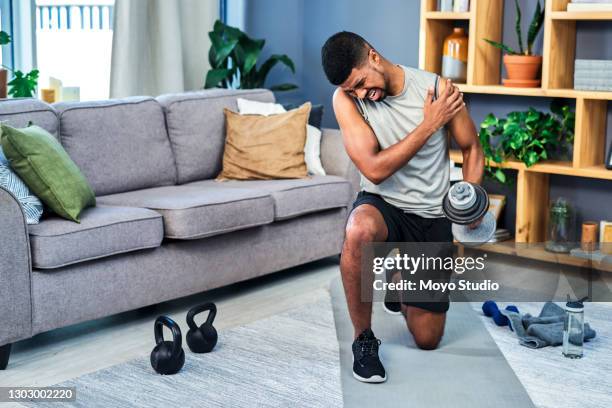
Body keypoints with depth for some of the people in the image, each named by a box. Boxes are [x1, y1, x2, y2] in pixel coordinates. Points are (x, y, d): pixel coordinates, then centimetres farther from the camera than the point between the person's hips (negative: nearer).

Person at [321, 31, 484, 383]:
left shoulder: (438, 89, -13)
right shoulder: (346, 99, -14)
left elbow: (471, 148, 1)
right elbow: (374, 169, -22)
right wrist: (430, 124, -24)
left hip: (432, 218, 1)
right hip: (382, 205, -1)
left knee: (427, 339, 4)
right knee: (359, 231, -42)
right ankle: (364, 338, -20)